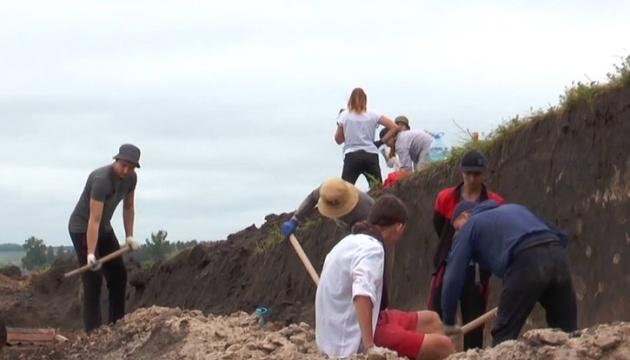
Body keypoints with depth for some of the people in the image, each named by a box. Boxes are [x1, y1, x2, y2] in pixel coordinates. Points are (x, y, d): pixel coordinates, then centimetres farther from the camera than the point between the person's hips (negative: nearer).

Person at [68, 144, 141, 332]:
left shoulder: (131, 178, -8)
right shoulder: (101, 180, -32)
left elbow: (128, 207, 10)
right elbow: (94, 220, -36)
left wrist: (129, 236, 3)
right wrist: (91, 255, -40)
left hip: (104, 228, 8)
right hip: (82, 229, -8)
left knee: (119, 274, 7)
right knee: (93, 279, -13)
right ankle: (93, 330, -11)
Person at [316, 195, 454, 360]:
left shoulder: (351, 241, 12)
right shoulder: (372, 249, -18)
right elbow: (363, 295, -33)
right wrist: (369, 346, -36)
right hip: (357, 340, -11)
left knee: (430, 320, 18)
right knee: (442, 346, -16)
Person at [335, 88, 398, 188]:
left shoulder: (344, 115, 6)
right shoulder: (373, 116, 8)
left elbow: (338, 140, 12)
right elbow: (394, 127, 4)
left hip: (352, 156, -1)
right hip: (371, 156, 2)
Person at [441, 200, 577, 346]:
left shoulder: (469, 226, 24)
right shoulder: (514, 208, 38)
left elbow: (453, 277, 18)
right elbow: (560, 236, 32)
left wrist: (448, 322, 26)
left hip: (526, 261, -5)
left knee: (504, 335, 3)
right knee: (567, 332, 11)